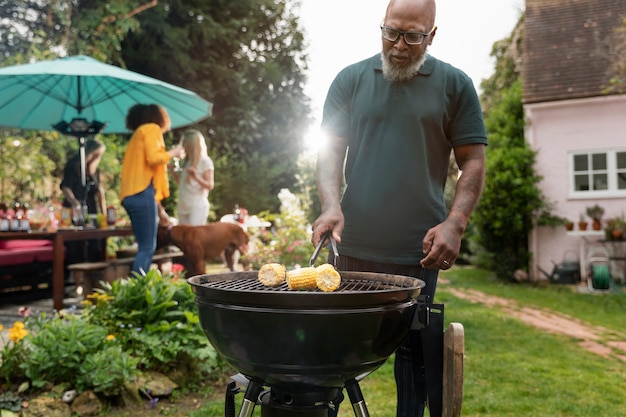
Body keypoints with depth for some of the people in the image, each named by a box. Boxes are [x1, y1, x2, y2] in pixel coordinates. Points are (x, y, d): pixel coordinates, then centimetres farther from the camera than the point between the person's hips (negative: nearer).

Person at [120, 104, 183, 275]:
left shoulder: (140, 133, 30)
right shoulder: (152, 129, 3)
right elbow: (154, 158, -16)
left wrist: (160, 209, 29)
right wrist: (172, 153, 6)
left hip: (133, 195, 9)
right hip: (142, 194, -9)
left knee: (145, 247, 7)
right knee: (147, 248, -11)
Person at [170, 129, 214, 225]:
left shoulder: (205, 161, -7)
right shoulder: (186, 161, 13)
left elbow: (210, 185, -10)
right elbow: (180, 182, 17)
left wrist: (196, 177, -25)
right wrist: (171, 169, 9)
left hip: (198, 207, -7)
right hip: (183, 206, 7)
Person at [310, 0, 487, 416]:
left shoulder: (455, 85, 5)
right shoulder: (350, 80, 8)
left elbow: (473, 160, 3)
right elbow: (331, 150, 5)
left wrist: (455, 223, -10)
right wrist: (331, 205, -13)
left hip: (418, 251, -1)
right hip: (352, 245, 2)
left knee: (414, 350, 7)